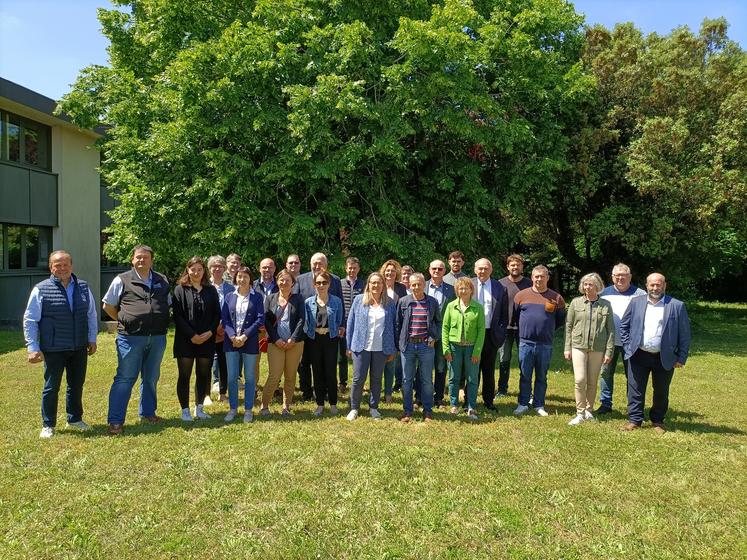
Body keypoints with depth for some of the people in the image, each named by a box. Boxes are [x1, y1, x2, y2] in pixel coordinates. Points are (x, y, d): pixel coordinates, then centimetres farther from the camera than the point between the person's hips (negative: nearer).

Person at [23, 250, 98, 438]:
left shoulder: (83, 287, 5)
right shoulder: (41, 290, -6)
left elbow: (91, 315, 13)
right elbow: (30, 320, -4)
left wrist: (92, 339, 11)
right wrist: (33, 348, -8)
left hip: (79, 348, 4)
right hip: (53, 350, -4)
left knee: (77, 385, 14)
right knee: (51, 387, 6)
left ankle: (75, 419, 31)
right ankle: (48, 425, 22)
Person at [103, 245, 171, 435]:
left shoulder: (162, 281, 10)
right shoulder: (122, 280, -1)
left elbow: (168, 304, 21)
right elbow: (108, 306, 6)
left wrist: (161, 323, 9)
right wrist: (124, 322, 3)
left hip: (157, 338, 4)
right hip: (130, 338, -4)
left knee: (151, 378, 15)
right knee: (125, 378, -2)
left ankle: (148, 413, 31)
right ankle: (115, 420, 6)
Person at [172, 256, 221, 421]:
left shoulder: (211, 290, 9)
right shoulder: (180, 289, 0)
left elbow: (217, 314, 7)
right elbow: (177, 315, -7)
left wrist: (210, 332, -8)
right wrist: (192, 335, -14)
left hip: (207, 339, 3)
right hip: (185, 340, -3)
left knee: (203, 374, 9)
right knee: (184, 375, 3)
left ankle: (199, 408, 20)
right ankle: (185, 410, 13)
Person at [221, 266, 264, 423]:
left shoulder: (257, 297, 2)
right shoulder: (229, 297, 9)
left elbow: (260, 319, -5)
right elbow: (224, 319, 3)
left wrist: (244, 336, -14)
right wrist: (232, 336, -12)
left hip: (250, 342, -2)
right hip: (231, 342, 2)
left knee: (249, 378, 5)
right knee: (232, 377, 6)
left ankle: (248, 410, 16)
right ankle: (233, 409, 19)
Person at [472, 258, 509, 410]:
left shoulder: (500, 288, 2)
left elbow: (504, 314, 6)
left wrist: (500, 332, -2)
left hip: (491, 334, 1)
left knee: (489, 370, 10)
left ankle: (488, 401, 21)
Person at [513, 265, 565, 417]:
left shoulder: (556, 298, 1)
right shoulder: (521, 295, 2)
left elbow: (561, 319, 10)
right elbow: (515, 315, 11)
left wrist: (549, 330, 6)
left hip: (545, 344, 0)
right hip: (526, 343, 0)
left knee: (541, 377, 10)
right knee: (525, 376, 7)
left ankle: (539, 405, 19)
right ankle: (523, 404, 16)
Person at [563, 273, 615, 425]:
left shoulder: (606, 305, 2)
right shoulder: (576, 303, 3)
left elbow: (611, 330, 4)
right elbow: (568, 326, 5)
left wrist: (609, 351, -1)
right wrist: (567, 348, 2)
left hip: (597, 348, 1)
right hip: (579, 346, 0)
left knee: (592, 382, 8)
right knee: (580, 380, -8)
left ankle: (588, 410, 25)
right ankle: (580, 413, 4)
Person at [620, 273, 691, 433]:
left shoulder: (677, 306, -2)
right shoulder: (636, 302, 4)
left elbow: (684, 334, -1)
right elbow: (624, 325, 9)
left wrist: (681, 358, -4)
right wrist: (627, 347, 1)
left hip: (664, 358, -1)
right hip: (638, 355, 1)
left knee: (661, 392, 12)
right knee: (635, 389, 5)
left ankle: (657, 421, 28)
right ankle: (634, 420, 17)